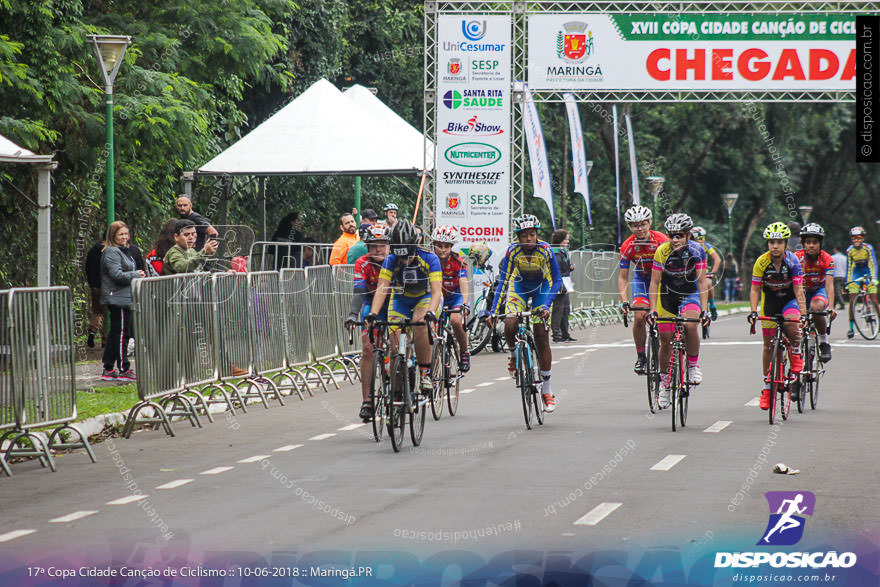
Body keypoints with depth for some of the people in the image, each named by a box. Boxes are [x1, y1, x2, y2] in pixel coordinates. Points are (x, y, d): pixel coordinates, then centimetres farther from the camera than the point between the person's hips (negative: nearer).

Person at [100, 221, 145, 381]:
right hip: (117, 299, -10)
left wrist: (137, 275, 5)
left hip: (123, 299, 10)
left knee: (114, 334, 12)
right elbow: (117, 275, -22)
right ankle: (124, 370, -1)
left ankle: (108, 370, 15)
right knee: (122, 334, -6)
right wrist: (136, 275, -11)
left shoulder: (122, 251, 19)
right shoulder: (111, 252, -13)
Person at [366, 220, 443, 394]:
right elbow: (382, 288, -32)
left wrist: (431, 312, -54)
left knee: (419, 324, -34)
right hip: (400, 299, 2)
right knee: (395, 341, -16)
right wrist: (373, 313, -47)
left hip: (425, 297, -2)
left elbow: (437, 290, -36)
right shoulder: (391, 260, -24)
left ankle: (425, 373, -24)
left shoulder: (429, 259, -28)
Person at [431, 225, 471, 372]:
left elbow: (464, 284, -33)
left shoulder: (458, 262, -21)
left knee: (456, 320, -29)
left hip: (456, 295, -3)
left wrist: (464, 305, -49)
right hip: (438, 296, 3)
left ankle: (464, 352, -6)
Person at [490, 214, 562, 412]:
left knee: (542, 337, -8)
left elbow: (556, 281, -22)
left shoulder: (545, 250, -27)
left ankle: (546, 389, 1)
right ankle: (513, 354, 10)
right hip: (519, 287, 1)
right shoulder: (513, 251, -25)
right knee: (510, 325, -26)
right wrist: (493, 311, -30)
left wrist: (546, 306, -36)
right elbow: (503, 282, -22)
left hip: (542, 288, -1)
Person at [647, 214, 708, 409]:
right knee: (666, 341, -1)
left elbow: (701, 281, -20)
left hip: (690, 294, -1)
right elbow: (655, 282, -14)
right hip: (667, 295, 1)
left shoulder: (697, 250, -21)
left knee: (690, 325, -30)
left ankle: (694, 365, -9)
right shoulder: (662, 251, -20)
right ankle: (664, 381, 19)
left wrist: (704, 310, -29)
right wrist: (653, 310, -21)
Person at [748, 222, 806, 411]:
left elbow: (799, 291, -24)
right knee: (768, 345, 1)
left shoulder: (792, 261, -22)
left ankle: (796, 354, -3)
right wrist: (753, 312, -28)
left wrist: (803, 314, -35)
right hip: (770, 300, 2)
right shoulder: (761, 262, -19)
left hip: (789, 299, -2)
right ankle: (767, 387, 12)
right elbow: (755, 290, -14)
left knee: (791, 324, -33)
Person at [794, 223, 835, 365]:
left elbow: (829, 285, -30)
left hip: (819, 290, -2)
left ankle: (824, 342, -16)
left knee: (816, 307, -34)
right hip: (803, 291, 2)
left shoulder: (827, 260, -22)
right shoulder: (796, 258, -22)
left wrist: (831, 308, -45)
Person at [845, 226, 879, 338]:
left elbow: (874, 264, -20)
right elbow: (849, 267, -4)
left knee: (874, 300, -9)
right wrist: (847, 282, -8)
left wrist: (873, 279, -31)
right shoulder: (850, 250, -12)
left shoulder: (868, 248, -18)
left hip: (868, 272, -2)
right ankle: (851, 327, -3)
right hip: (856, 273, 2)